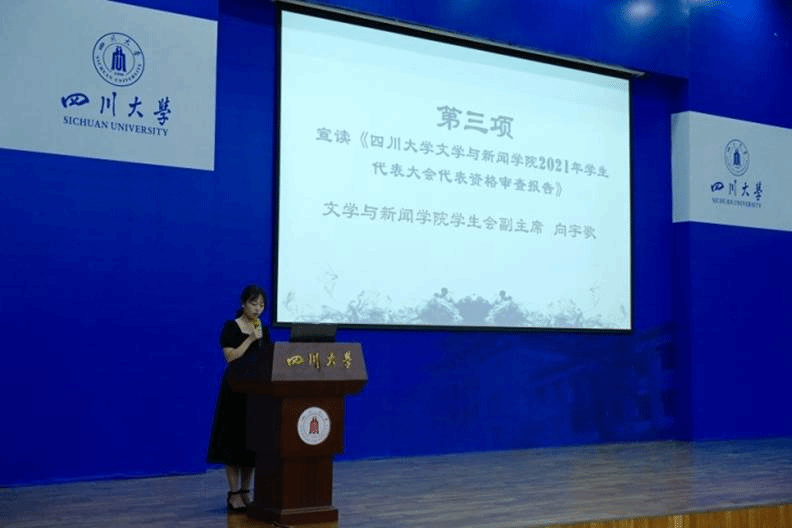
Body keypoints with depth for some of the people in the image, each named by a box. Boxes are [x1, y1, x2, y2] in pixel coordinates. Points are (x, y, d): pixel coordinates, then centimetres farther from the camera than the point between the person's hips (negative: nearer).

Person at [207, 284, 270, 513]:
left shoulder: (263, 331, 11)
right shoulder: (230, 327, -5)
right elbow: (231, 357, -16)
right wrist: (250, 339, -17)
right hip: (236, 389, -6)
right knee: (234, 440, -4)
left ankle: (245, 492, 15)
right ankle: (233, 494, 1)